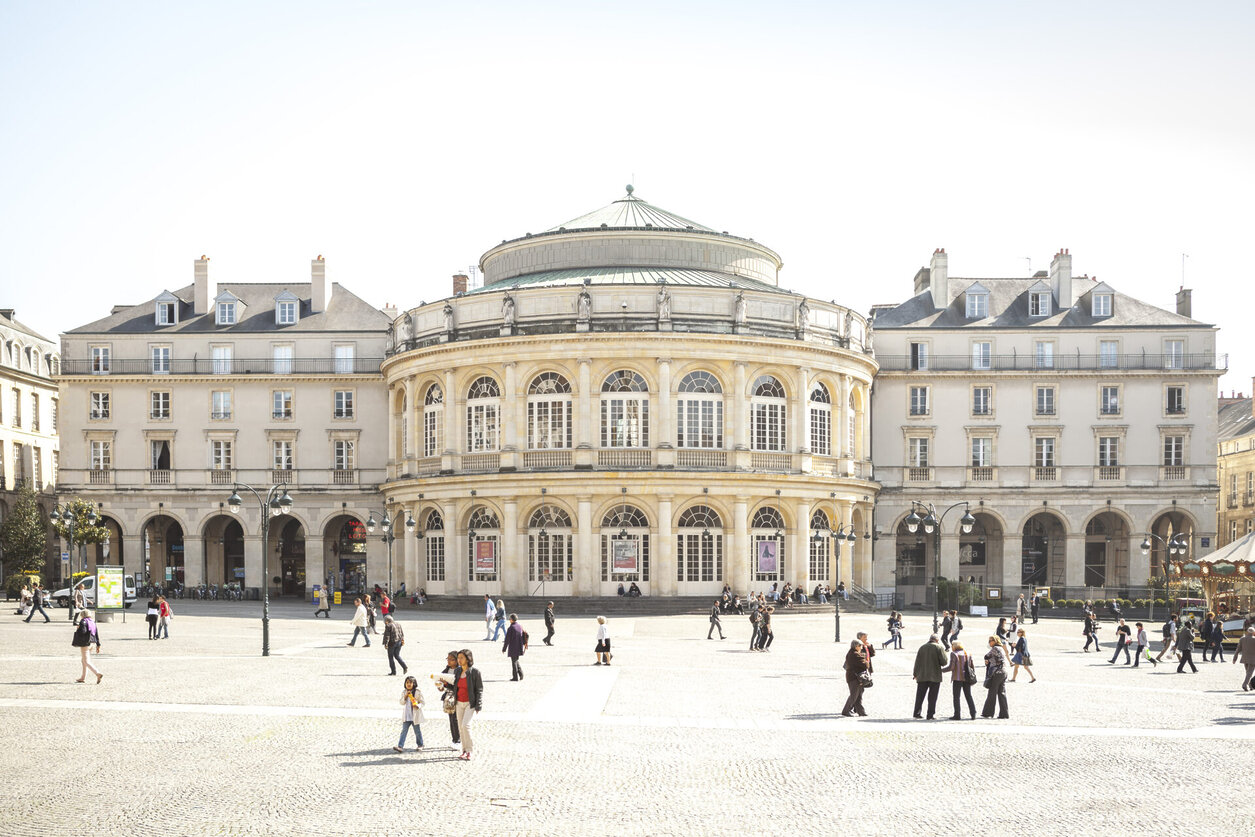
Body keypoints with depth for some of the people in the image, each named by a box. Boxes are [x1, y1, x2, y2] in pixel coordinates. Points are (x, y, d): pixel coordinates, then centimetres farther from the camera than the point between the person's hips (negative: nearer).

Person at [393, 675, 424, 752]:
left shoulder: (418, 692, -4)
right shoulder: (404, 693, 7)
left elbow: (422, 702, -4)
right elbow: (401, 702, 0)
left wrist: (418, 706, -23)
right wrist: (405, 696, -16)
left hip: (415, 716, -2)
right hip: (406, 716, 2)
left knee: (417, 731, 9)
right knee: (404, 731, -5)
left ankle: (420, 745, 25)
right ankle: (400, 746, -11)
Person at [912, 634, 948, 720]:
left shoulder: (922, 647, 11)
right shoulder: (939, 648, -3)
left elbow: (917, 662, 10)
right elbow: (944, 662, -8)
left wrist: (915, 674, 14)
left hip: (922, 676, 4)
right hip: (935, 676, -4)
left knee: (920, 695, 10)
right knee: (932, 697, 2)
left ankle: (916, 713, 5)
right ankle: (930, 715, 0)